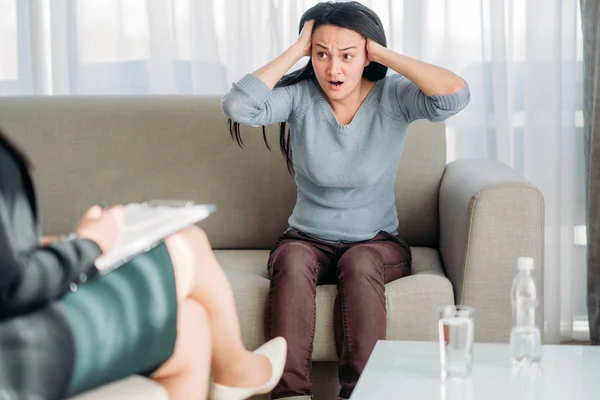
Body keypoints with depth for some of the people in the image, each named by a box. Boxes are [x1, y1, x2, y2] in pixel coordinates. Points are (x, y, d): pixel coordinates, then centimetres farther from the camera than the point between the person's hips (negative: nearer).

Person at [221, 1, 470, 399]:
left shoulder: (392, 97, -8)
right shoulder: (299, 96, -6)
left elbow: (455, 93, -27)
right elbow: (238, 106, -24)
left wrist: (382, 52, -19)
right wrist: (296, 50, -16)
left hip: (377, 243, -1)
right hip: (307, 241, 1)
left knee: (360, 265, -34)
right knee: (292, 261, -32)